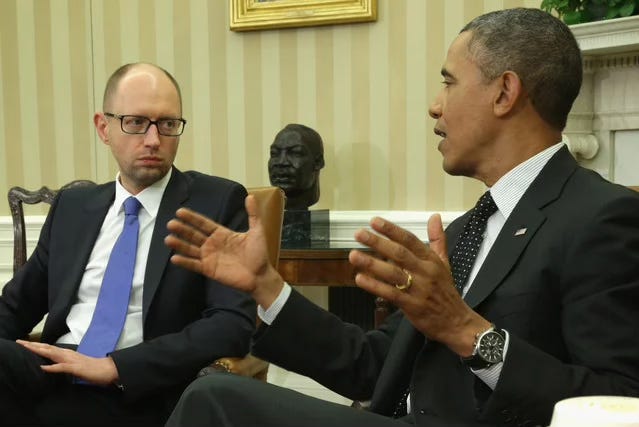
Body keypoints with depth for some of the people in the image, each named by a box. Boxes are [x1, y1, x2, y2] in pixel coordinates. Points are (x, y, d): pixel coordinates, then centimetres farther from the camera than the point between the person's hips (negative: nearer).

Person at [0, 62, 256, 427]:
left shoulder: (218, 203, 1)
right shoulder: (72, 207, 16)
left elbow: (233, 325, -9)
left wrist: (115, 366, -15)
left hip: (137, 396, -3)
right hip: (51, 377, 4)